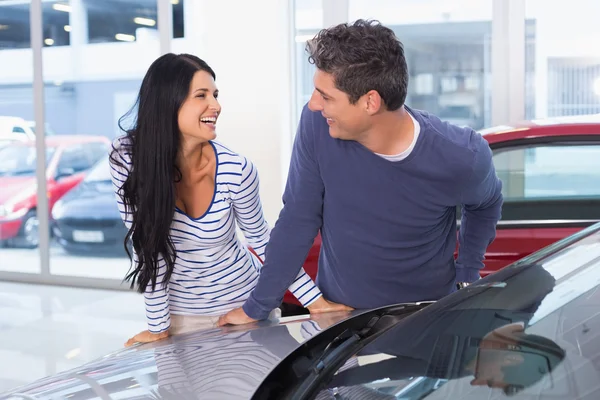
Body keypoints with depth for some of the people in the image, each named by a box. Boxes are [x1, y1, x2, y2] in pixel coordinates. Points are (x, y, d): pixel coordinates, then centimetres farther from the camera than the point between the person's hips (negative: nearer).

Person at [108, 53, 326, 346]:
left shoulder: (236, 170, -21)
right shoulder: (126, 157, -21)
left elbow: (262, 238, -5)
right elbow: (146, 244, -16)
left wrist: (317, 301, -8)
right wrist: (158, 326, -13)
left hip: (245, 304, 0)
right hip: (179, 313, 0)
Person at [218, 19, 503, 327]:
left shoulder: (461, 158, -23)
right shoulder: (317, 125, -22)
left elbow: (486, 205, 1)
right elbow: (298, 219, -12)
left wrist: (467, 276, -3)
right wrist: (257, 307, -9)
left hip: (427, 315, -1)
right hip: (337, 314, 1)